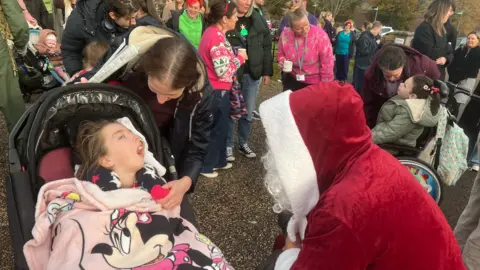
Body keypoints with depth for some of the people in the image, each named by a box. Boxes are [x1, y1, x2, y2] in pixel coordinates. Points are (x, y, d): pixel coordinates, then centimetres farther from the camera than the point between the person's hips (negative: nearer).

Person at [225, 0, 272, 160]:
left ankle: (243, 143, 30)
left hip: (252, 74, 4)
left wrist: (267, 71, 6)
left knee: (248, 112, 13)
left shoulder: (259, 20, 4)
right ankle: (228, 146, 20)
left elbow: (266, 46, 7)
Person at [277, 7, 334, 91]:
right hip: (292, 79, 3)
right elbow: (281, 54, 9)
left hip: (315, 82, -2)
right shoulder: (285, 35, -12)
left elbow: (327, 63, -14)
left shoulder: (320, 35, -21)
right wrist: (282, 62, -14)